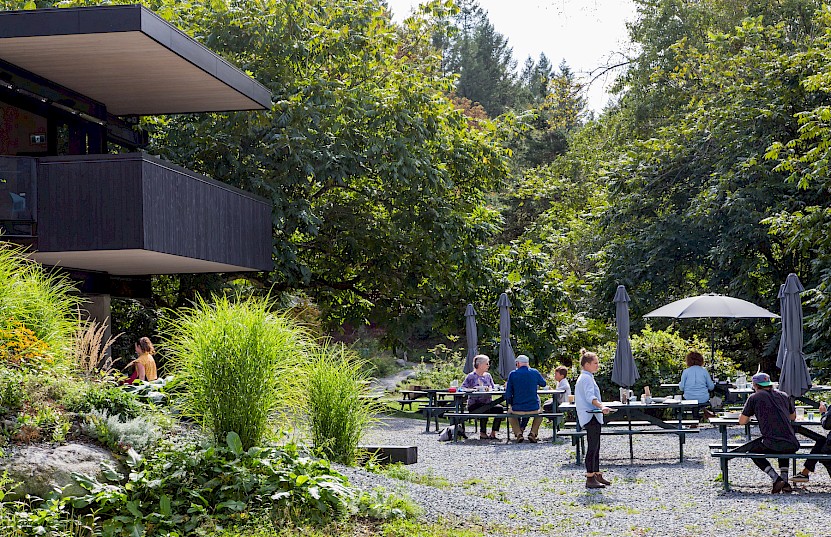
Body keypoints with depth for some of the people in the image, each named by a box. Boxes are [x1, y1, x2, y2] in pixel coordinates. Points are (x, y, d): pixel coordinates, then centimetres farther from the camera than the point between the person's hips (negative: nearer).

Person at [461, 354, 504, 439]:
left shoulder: (488, 376, 17)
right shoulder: (471, 376, 1)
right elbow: (462, 388, -5)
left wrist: (489, 389, -12)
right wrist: (472, 389, -22)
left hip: (487, 403, 5)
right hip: (474, 404, -5)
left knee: (500, 408, -24)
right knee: (485, 409, -36)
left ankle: (493, 433, -15)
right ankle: (482, 433, -17)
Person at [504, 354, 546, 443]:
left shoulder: (513, 374, -6)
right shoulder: (535, 372, -2)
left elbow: (508, 394, -4)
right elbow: (544, 384, 18)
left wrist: (509, 404, 14)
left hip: (517, 409, -1)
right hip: (533, 409, 1)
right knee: (539, 413, 36)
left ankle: (518, 433, 13)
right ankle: (533, 433, 15)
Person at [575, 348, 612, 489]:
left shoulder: (585, 377, 19)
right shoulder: (587, 378, -14)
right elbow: (590, 397, -28)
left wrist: (600, 408, 42)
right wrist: (601, 407, -42)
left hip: (593, 417, 11)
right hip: (591, 417, -11)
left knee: (595, 446, 15)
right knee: (592, 447, -10)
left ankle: (597, 475, 23)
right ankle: (590, 479, -10)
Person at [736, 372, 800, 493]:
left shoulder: (754, 398, 6)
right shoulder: (784, 395, 18)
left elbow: (742, 421, 11)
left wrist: (750, 418, 33)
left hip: (772, 444, -5)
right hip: (792, 445, 5)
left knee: (752, 451, 24)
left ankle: (776, 479, 4)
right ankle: (785, 481, 20)